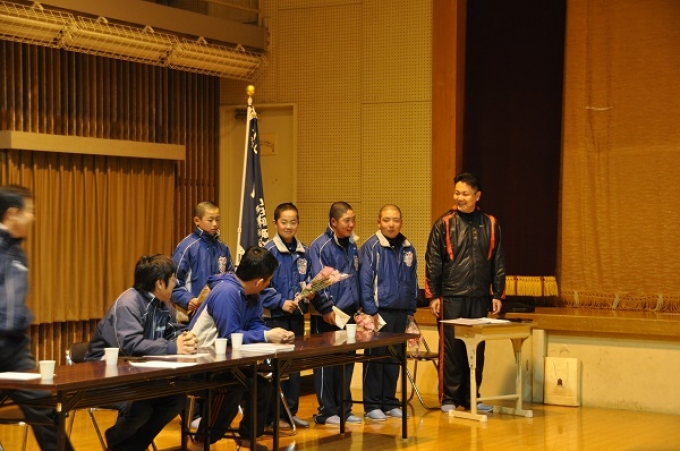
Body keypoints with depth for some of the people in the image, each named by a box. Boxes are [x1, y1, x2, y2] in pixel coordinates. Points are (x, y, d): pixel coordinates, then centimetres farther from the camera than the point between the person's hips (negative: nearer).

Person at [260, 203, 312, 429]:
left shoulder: (303, 251, 7)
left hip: (297, 315, 6)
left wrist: (310, 292, -7)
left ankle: (291, 410, 20)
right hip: (275, 315, -5)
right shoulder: (268, 251, -9)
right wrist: (280, 302, -19)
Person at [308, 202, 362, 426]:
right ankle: (326, 411, 8)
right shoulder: (321, 246, -10)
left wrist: (357, 307, 12)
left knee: (346, 362, 10)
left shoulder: (352, 245, 11)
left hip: (348, 313, 7)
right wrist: (327, 309, -17)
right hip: (327, 316, -7)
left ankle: (343, 408, 19)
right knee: (326, 364, 2)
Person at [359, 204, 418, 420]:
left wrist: (411, 310, 12)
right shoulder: (371, 246, -8)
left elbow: (412, 282, 15)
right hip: (379, 311, -5)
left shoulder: (408, 248, 9)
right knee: (375, 358, 0)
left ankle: (390, 402, 21)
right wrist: (370, 311, -14)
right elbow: (365, 280, -10)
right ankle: (372, 405, 7)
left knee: (394, 360, 11)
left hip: (400, 313, 6)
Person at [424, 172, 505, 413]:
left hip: (480, 297, 3)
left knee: (477, 348, 6)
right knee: (451, 348, 0)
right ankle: (449, 398, 8)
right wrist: (433, 296, -5)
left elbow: (497, 262, 11)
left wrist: (497, 294, 7)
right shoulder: (444, 224, 0)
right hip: (451, 296, -3)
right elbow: (432, 262, -1)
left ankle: (471, 397, 16)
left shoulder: (490, 224, 7)